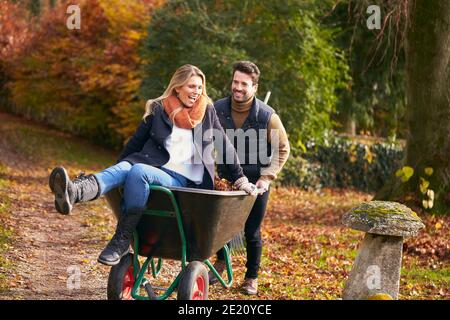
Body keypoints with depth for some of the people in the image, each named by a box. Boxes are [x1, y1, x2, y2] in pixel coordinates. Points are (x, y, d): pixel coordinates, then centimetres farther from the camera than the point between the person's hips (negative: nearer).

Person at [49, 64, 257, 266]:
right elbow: (136, 141, 17)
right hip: (151, 165, 2)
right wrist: (120, 165, 18)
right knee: (123, 168, -33)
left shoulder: (207, 111, 10)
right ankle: (74, 193, -62)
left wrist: (240, 179, 18)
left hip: (181, 180, -2)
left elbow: (225, 146, 16)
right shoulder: (158, 110, 10)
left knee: (138, 171, -33)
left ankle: (122, 241, -35)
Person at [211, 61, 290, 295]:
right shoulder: (217, 109, -10)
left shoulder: (267, 116, -17)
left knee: (252, 232, 3)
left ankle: (252, 278, 22)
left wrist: (267, 177, -13)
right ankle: (221, 261, 36)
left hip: (256, 181, -2)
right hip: (225, 178, 2)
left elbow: (282, 149, -5)